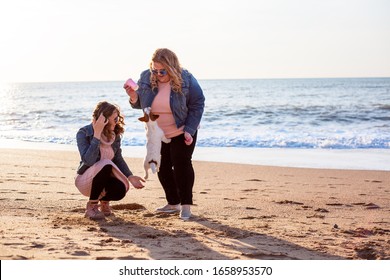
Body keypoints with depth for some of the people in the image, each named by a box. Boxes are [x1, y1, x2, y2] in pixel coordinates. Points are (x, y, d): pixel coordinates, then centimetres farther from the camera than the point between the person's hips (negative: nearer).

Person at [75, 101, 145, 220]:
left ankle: (104, 200, 11)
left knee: (120, 190, -30)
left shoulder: (115, 134, -4)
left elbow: (118, 159, 7)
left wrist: (130, 177, -7)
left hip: (105, 179, 4)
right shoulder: (84, 133, -20)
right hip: (86, 181, -4)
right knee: (105, 164, -35)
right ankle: (91, 207, -15)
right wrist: (97, 135, -36)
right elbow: (88, 161, -34)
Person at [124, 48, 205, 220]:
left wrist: (189, 130, -18)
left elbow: (197, 105, -11)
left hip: (181, 133, -4)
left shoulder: (186, 80, -18)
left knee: (181, 164, -10)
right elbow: (140, 104, 2)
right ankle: (173, 203, 21)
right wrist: (133, 97, -22)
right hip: (157, 134, 4)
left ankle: (186, 205, 1)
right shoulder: (145, 78, -10)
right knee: (162, 167, 7)